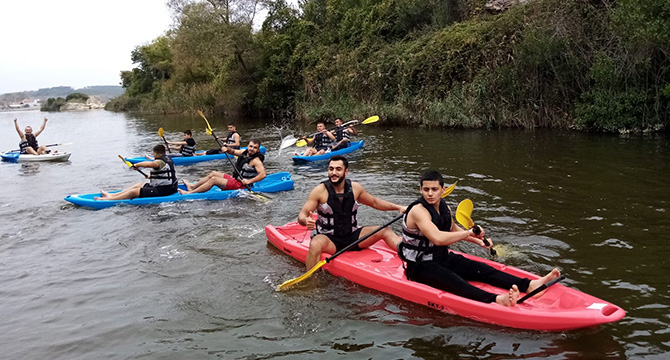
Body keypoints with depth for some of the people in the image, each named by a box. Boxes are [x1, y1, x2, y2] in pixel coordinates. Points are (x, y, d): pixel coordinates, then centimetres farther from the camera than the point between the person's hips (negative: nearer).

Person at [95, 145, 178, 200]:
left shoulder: (160, 162, -20)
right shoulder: (168, 159, 11)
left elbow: (149, 164, -40)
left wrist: (136, 165, -25)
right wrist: (151, 175, 28)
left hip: (161, 191, -10)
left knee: (134, 192, -7)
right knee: (139, 185, 18)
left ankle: (109, 199, -1)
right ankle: (112, 195, 21)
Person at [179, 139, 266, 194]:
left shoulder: (256, 160, -20)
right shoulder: (244, 152, 5)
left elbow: (263, 174, -32)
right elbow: (233, 151, 23)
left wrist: (249, 181, -37)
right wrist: (227, 149, 1)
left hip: (240, 185, -10)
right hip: (234, 179, 10)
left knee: (214, 179, -14)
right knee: (213, 173, 16)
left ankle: (190, 193, -10)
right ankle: (192, 186, 22)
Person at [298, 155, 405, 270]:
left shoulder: (355, 188, 3)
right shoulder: (320, 190, -9)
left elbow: (375, 202, 19)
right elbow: (302, 215, -11)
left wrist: (398, 207, 9)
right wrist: (306, 221, -36)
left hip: (352, 236, 4)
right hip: (328, 238, -4)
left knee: (385, 231, -8)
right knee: (316, 244, -37)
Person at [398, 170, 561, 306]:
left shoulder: (444, 208, 6)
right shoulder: (418, 211, -21)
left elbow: (453, 229, 28)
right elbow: (437, 238, -36)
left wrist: (478, 241, 21)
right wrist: (469, 232, -26)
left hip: (442, 258, 9)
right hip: (421, 266, -8)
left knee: (481, 270, -10)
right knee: (452, 280, -34)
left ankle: (529, 285, -22)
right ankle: (495, 300, -59)